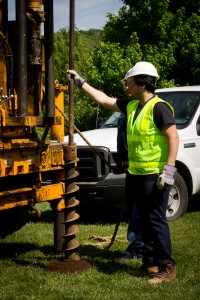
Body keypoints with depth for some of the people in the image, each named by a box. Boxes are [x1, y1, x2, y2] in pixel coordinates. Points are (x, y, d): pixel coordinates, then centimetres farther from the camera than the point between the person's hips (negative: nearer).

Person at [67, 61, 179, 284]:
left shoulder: (158, 107, -14)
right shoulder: (132, 106, 13)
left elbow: (173, 138, -18)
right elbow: (103, 99, 22)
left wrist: (169, 170, -24)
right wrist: (80, 83, 24)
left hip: (155, 175, -9)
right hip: (137, 174, 9)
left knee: (156, 220, -8)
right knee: (145, 221, 13)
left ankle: (167, 268, -4)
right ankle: (150, 264, 21)